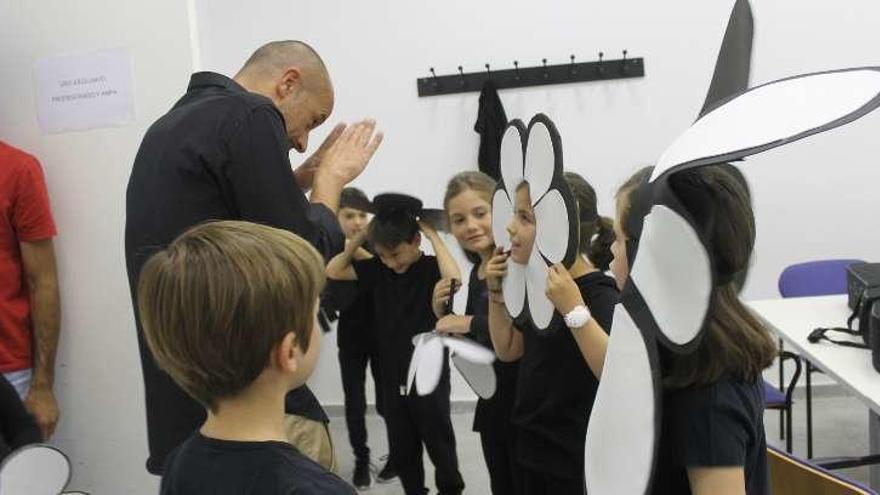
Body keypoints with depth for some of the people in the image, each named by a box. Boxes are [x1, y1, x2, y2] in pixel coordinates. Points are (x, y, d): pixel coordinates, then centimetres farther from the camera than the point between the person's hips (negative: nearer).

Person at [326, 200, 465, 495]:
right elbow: (333, 271, 1)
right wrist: (362, 236, -7)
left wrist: (433, 235, -25)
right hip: (393, 377, 4)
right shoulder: (378, 270, 0)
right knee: (402, 452, 16)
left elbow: (454, 280, -35)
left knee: (440, 447, 12)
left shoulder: (431, 268, -13)